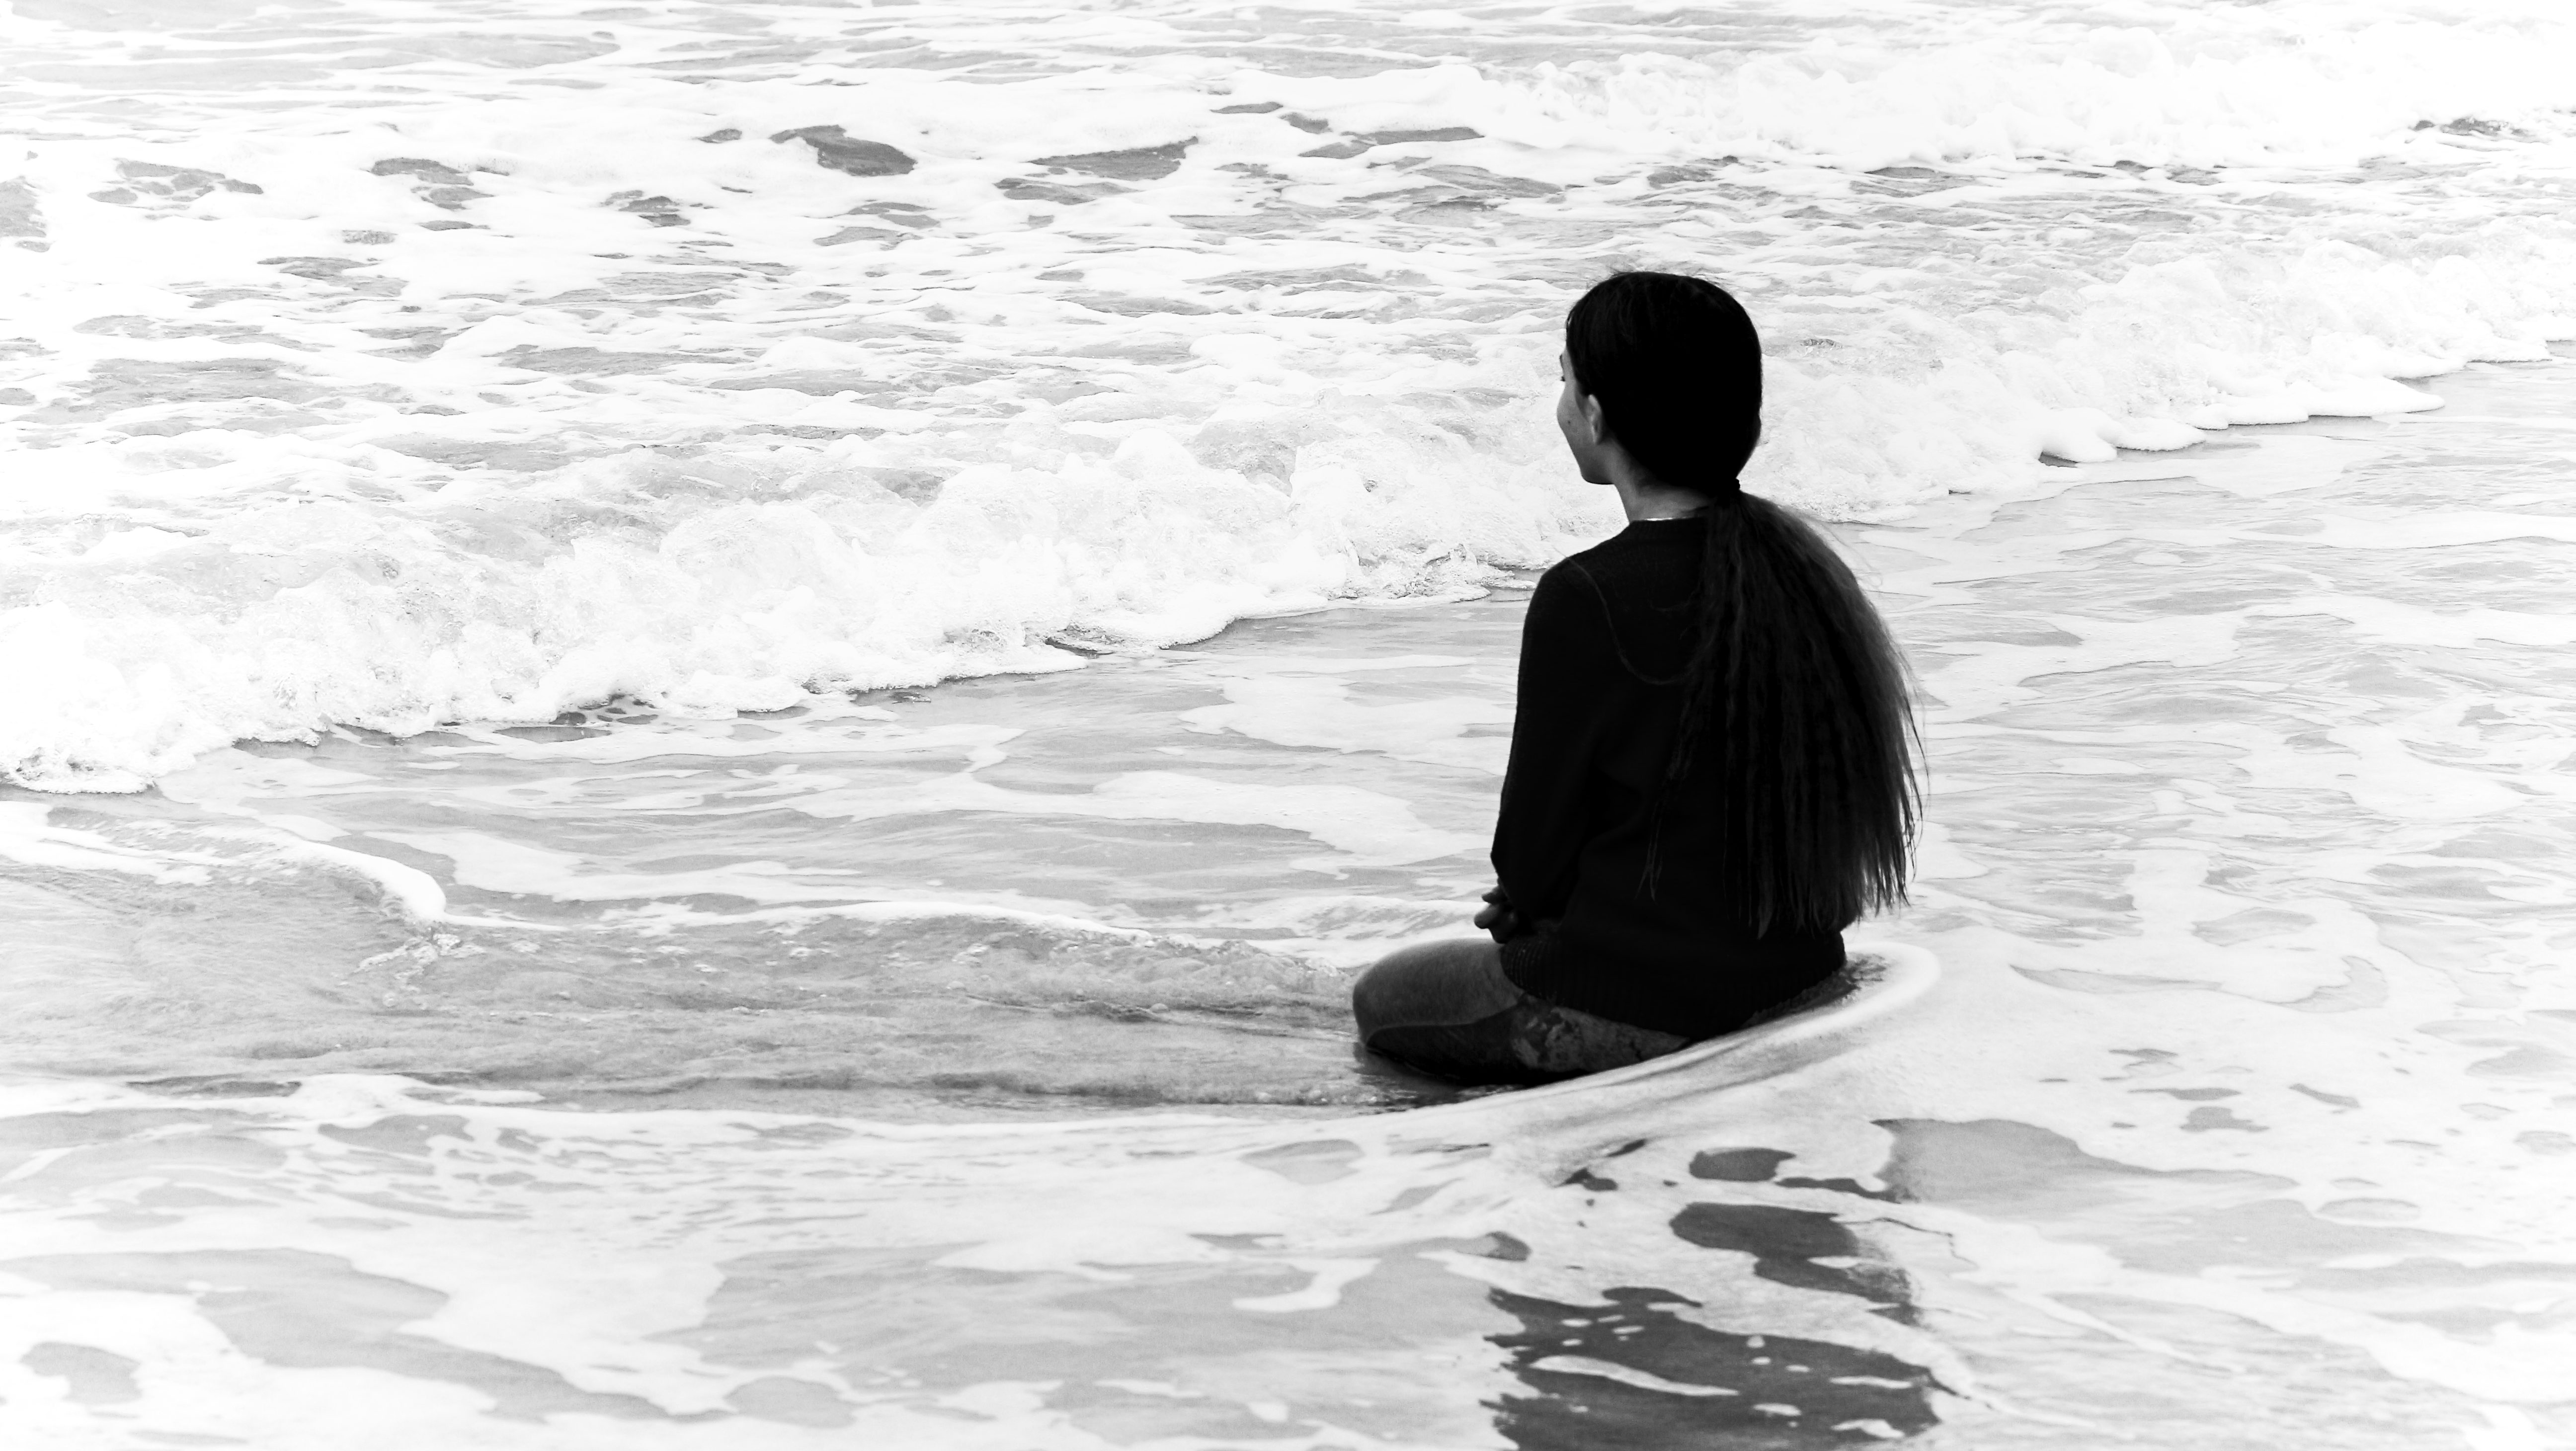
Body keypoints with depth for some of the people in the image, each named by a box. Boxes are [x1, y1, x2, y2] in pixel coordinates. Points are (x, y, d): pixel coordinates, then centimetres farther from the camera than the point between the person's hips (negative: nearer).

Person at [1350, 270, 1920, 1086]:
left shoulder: (1587, 598, -22)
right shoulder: (1798, 559, 0)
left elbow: (1533, 854, -12)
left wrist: (1523, 899, 12)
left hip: (1644, 1005, -8)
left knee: (1382, 1000, 21)